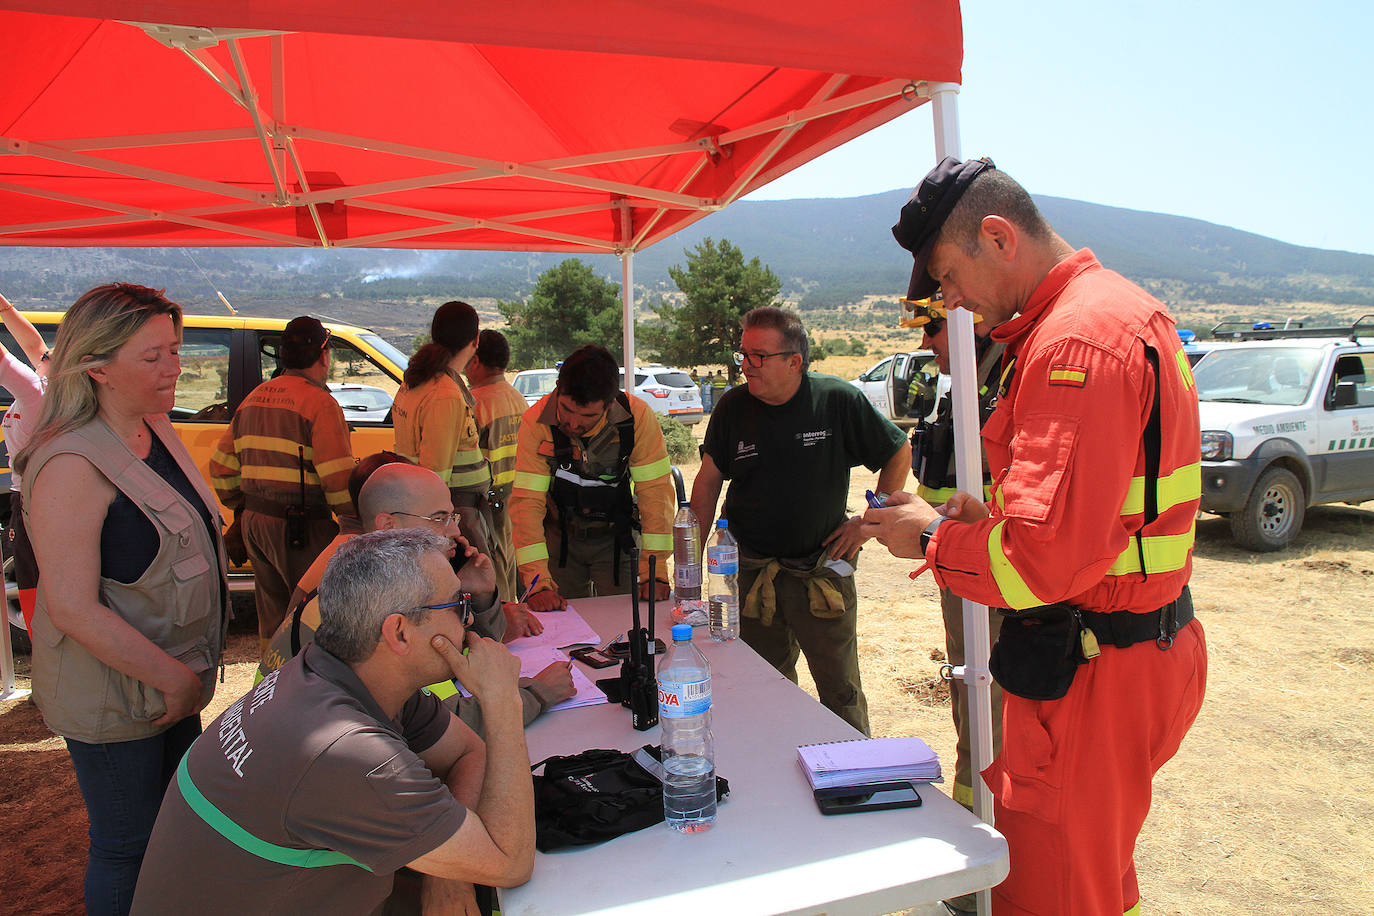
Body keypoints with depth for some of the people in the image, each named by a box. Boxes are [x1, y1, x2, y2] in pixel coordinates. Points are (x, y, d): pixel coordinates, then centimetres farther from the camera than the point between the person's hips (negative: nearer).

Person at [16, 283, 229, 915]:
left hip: (177, 679, 8)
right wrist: (175, 680, -20)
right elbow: (73, 609, -27)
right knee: (126, 846, 11)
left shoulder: (157, 430, 2)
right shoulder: (72, 465, -24)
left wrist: (191, 674, 11)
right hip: (112, 699, -8)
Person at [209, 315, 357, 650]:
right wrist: (354, 523, -10)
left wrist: (243, 509, 25)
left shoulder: (253, 398, 13)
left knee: (273, 616, 19)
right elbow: (338, 477, -19)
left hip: (254, 520, 8)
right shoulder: (320, 403, -12)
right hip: (302, 527, -8)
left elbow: (221, 467, 17)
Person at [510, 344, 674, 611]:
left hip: (617, 538, 0)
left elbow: (655, 491, -18)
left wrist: (655, 571, -24)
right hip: (559, 537, 1)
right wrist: (538, 583, -29)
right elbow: (527, 501, -21)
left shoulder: (638, 416, -22)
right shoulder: (537, 421, -20)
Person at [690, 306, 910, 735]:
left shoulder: (839, 401, -9)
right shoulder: (733, 407, -2)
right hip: (751, 576, 2)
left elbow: (899, 454, 4)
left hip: (823, 571, -2)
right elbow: (708, 482, 7)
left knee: (842, 692, 6)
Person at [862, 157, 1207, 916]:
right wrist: (987, 514, 7)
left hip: (1090, 676, -11)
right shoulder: (1123, 308, 12)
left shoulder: (1078, 341, -23)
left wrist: (935, 540, -13)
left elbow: (1050, 558, -29)